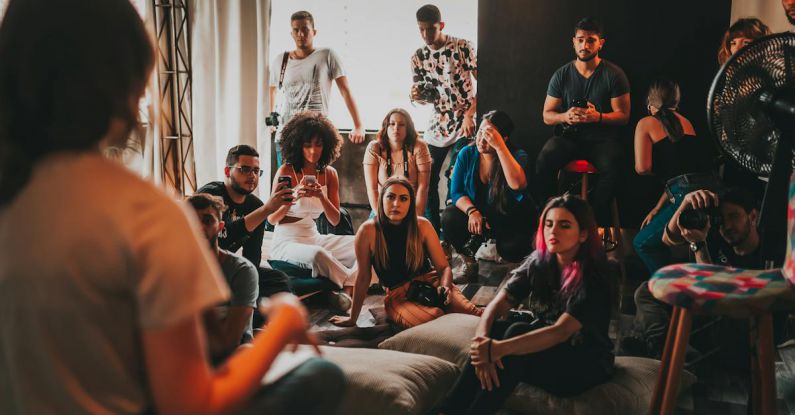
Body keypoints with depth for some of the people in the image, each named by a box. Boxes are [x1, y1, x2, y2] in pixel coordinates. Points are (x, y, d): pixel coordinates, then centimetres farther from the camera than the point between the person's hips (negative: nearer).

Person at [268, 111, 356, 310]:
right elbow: (272, 218, -8)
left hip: (313, 238, 6)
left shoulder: (329, 173, 5)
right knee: (318, 255, -38)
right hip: (286, 242, -6)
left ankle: (334, 289, -16)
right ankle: (353, 284, -13)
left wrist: (322, 197, -16)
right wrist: (295, 197, -25)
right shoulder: (286, 171, -8)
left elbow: (335, 220, 3)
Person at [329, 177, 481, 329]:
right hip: (398, 296, -2)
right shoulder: (368, 231, -10)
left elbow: (444, 267, 1)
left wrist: (445, 287, -22)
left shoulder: (422, 226, -4)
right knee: (435, 319, -34)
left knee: (471, 312, -28)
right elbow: (363, 277, 0)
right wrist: (353, 318, 7)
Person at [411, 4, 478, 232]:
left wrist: (470, 114, -15)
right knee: (426, 179, 4)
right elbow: (421, 94, 11)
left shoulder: (463, 47, -7)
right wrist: (416, 96, -14)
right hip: (436, 125, 5)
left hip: (464, 125, -5)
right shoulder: (418, 57, 6)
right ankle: (432, 232, 16)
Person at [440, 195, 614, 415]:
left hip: (585, 366, -5)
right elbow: (496, 306, -11)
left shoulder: (594, 279, -20)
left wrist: (500, 349, -44)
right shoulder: (538, 262, -3)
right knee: (496, 327, -23)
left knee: (517, 331, -30)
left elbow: (561, 332, -33)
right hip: (545, 351, 5)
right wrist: (481, 341, -33)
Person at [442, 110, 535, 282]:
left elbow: (517, 185, -39)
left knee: (511, 250, -31)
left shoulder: (517, 156, -17)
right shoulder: (467, 154, -7)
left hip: (512, 219, -3)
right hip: (477, 215, 3)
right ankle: (469, 264, -4)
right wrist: (471, 211, -27)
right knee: (449, 217, -26)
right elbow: (456, 192, -6)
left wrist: (499, 146, -41)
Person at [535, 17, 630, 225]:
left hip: (602, 137, -2)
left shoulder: (614, 75, 1)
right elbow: (547, 116, 8)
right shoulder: (561, 75, 7)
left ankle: (595, 220, -18)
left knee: (613, 166, -35)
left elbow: (623, 115, -1)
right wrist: (565, 116, -16)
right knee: (545, 159, -31)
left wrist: (597, 116, -22)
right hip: (568, 136, 2)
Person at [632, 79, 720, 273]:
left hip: (689, 195, -7)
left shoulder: (646, 123, 6)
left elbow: (642, 168, -5)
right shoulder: (685, 122, 24)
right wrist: (657, 209, 25)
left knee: (643, 243, 10)